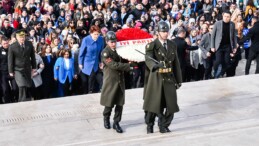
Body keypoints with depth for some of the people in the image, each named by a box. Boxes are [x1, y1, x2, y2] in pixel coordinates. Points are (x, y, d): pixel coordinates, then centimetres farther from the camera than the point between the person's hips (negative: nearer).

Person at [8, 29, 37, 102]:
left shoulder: (29, 44, -4)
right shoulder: (12, 47, -13)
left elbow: (32, 56, 6)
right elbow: (10, 60, -6)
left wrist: (33, 67, 9)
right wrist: (11, 71, -4)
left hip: (27, 69, 4)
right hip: (18, 70, -4)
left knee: (27, 86, 5)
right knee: (22, 86, -16)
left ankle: (21, 101, 21)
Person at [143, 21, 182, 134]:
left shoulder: (172, 45, 12)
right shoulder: (152, 46, -4)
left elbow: (176, 63, 15)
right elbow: (148, 59, -21)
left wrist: (178, 80, 13)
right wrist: (155, 65, -43)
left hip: (169, 78, 4)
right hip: (156, 78, -4)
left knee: (171, 104, 0)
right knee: (153, 104, 1)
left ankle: (163, 126, 17)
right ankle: (149, 125, 20)